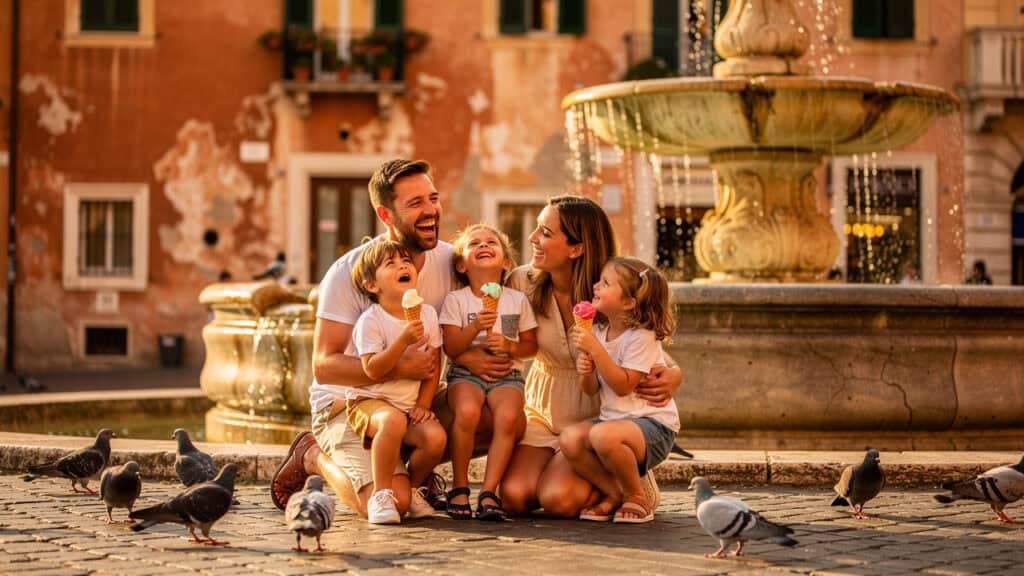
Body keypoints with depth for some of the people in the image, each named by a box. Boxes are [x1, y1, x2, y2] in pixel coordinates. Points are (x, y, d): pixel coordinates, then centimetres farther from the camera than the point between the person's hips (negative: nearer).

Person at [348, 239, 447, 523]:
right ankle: (381, 495, -23)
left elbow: (434, 365, 9)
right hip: (369, 401, -5)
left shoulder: (427, 314, 3)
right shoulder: (370, 320, -12)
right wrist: (404, 340, -30)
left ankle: (410, 489, 6)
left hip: (409, 404, 5)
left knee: (436, 437, -23)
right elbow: (372, 370, -21)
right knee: (393, 420, -38)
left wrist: (423, 405, -1)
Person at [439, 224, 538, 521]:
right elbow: (451, 348, -5)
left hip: (507, 374, 1)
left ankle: (489, 491, -23)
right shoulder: (456, 300, 3)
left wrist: (509, 346, -10)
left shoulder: (517, 299, 8)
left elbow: (531, 346, 11)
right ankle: (459, 487, -14)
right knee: (467, 411, -33)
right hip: (466, 373, -1)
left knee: (507, 416, -30)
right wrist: (475, 328, -20)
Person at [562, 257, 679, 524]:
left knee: (603, 435, -37)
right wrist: (585, 373, -14)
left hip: (652, 424, -7)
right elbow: (592, 390, 9)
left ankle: (636, 497, -10)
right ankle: (615, 494, -1)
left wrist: (595, 349, -25)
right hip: (613, 419, 7)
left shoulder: (642, 337, -14)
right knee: (569, 438, -21)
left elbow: (623, 386, -21)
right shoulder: (598, 331, 8)